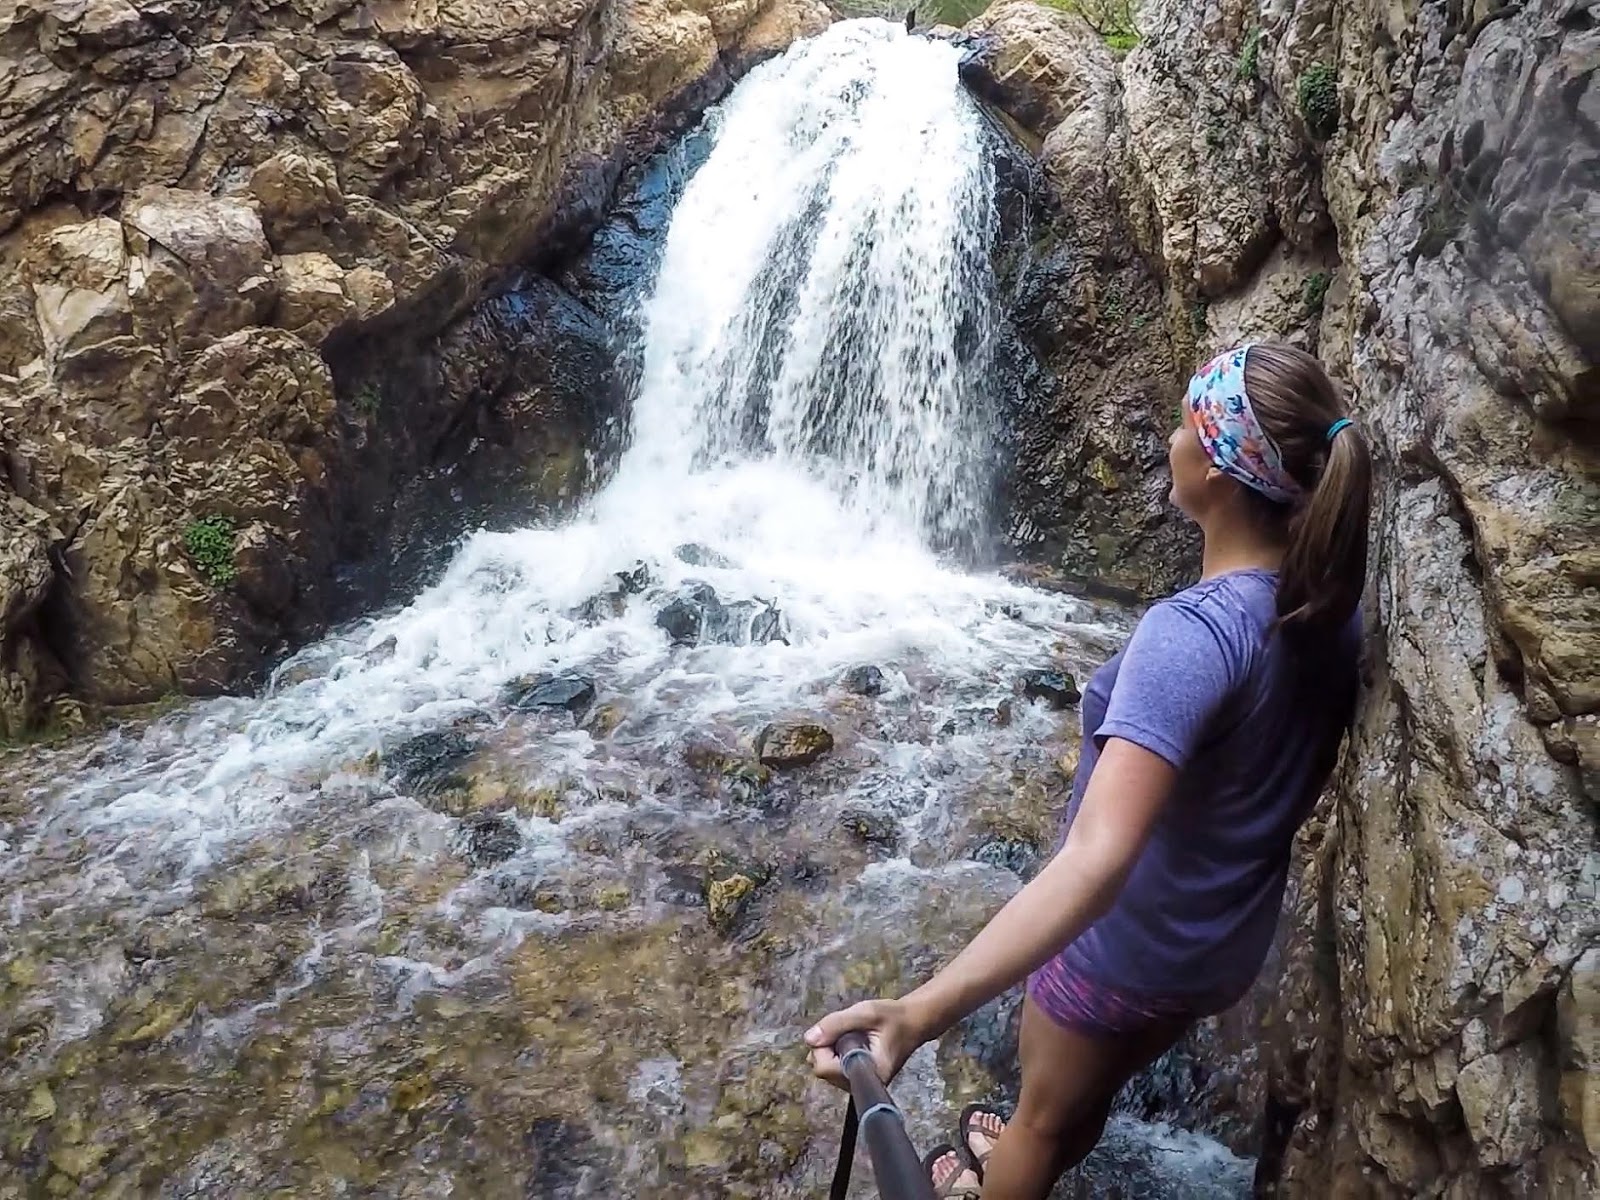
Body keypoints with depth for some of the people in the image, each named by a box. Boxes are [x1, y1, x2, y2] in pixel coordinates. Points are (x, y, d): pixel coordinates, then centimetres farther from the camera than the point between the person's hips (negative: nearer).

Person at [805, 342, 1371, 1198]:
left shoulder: (1192, 634, -36)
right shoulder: (1327, 606, -13)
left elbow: (1096, 861, -48)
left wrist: (922, 1010, -55)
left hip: (1132, 943, -7)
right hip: (1230, 942, 7)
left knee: (1044, 1110, 25)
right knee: (1090, 1090, 36)